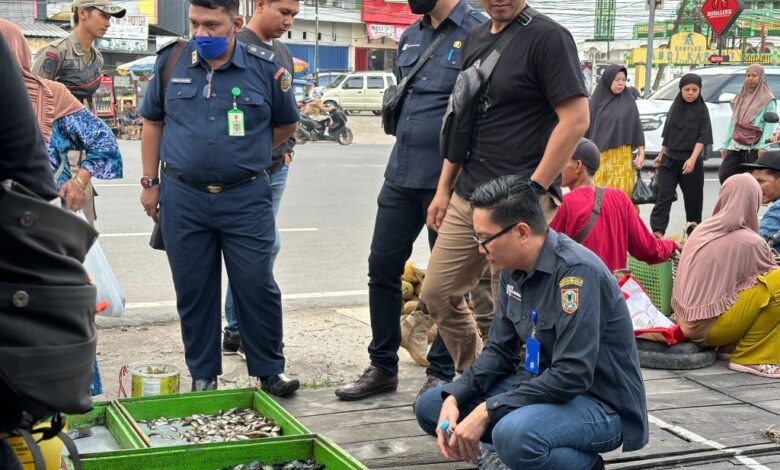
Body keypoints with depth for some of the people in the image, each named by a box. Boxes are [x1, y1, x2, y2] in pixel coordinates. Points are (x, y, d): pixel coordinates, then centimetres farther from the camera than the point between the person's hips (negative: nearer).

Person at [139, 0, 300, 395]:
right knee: (193, 291, 9)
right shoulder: (171, 62, 2)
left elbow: (285, 124, 12)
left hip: (246, 199, -2)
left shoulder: (265, 68, -3)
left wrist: (245, 156, 10)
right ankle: (203, 375, 22)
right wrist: (150, 182, 10)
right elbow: (152, 121, 12)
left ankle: (269, 370, 17)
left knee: (257, 287, 1)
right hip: (182, 199, 2)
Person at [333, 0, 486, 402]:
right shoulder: (410, 37, 12)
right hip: (401, 174, 7)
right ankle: (382, 367, 21)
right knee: (382, 267, 8)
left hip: (449, 180, -7)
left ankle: (441, 373, 19)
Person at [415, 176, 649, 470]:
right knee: (431, 407, 3)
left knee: (514, 434, -37)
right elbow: (499, 350, 7)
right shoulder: (513, 269, 0)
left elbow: (572, 376, -29)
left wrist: (487, 411, -26)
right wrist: (454, 398, -10)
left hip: (603, 405, -8)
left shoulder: (577, 271, -26)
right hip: (546, 386, 8)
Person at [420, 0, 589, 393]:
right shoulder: (475, 39, 13)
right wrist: (444, 188, 16)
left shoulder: (547, 37, -10)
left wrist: (532, 191, -18)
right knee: (437, 292, 12)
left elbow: (575, 119, -16)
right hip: (465, 198, 8)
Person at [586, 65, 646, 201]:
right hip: (599, 156, 1)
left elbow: (636, 127, 5)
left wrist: (641, 153, 0)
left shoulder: (629, 102, 3)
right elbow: (588, 127, 7)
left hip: (622, 157, -1)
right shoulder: (598, 100, 4)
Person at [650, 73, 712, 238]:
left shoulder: (702, 110, -3)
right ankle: (657, 230, -13)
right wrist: (661, 154, 17)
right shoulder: (675, 106, 7)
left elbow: (702, 137, -10)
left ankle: (693, 227, 23)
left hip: (691, 160, -2)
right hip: (669, 158, 2)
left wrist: (692, 159, -21)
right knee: (664, 195, -8)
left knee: (693, 196, 7)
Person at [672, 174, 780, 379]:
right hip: (710, 327, -8)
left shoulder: (702, 229, 6)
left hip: (686, 322, 8)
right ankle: (749, 359, -6)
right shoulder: (750, 242, -14)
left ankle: (728, 347, 11)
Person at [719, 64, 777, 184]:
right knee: (724, 175, -5)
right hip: (735, 146, 6)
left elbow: (769, 125, -8)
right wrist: (725, 145, 15)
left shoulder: (768, 100, 1)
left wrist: (763, 146, -20)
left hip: (754, 147, -6)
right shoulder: (741, 98, 20)